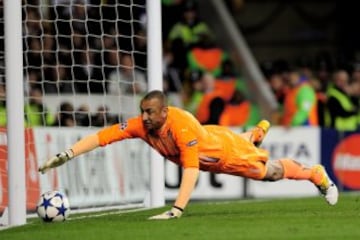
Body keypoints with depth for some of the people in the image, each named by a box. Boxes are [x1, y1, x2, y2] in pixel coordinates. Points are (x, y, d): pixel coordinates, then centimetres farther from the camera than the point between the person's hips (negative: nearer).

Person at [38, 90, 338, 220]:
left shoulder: (183, 126, -48)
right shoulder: (141, 124, -32)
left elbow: (191, 169, -52)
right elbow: (102, 136, -36)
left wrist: (176, 210, -60)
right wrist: (66, 155, -48)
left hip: (227, 150, -6)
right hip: (208, 138, 6)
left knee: (270, 171, 14)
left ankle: (318, 175, 40)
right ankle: (257, 132, 74)